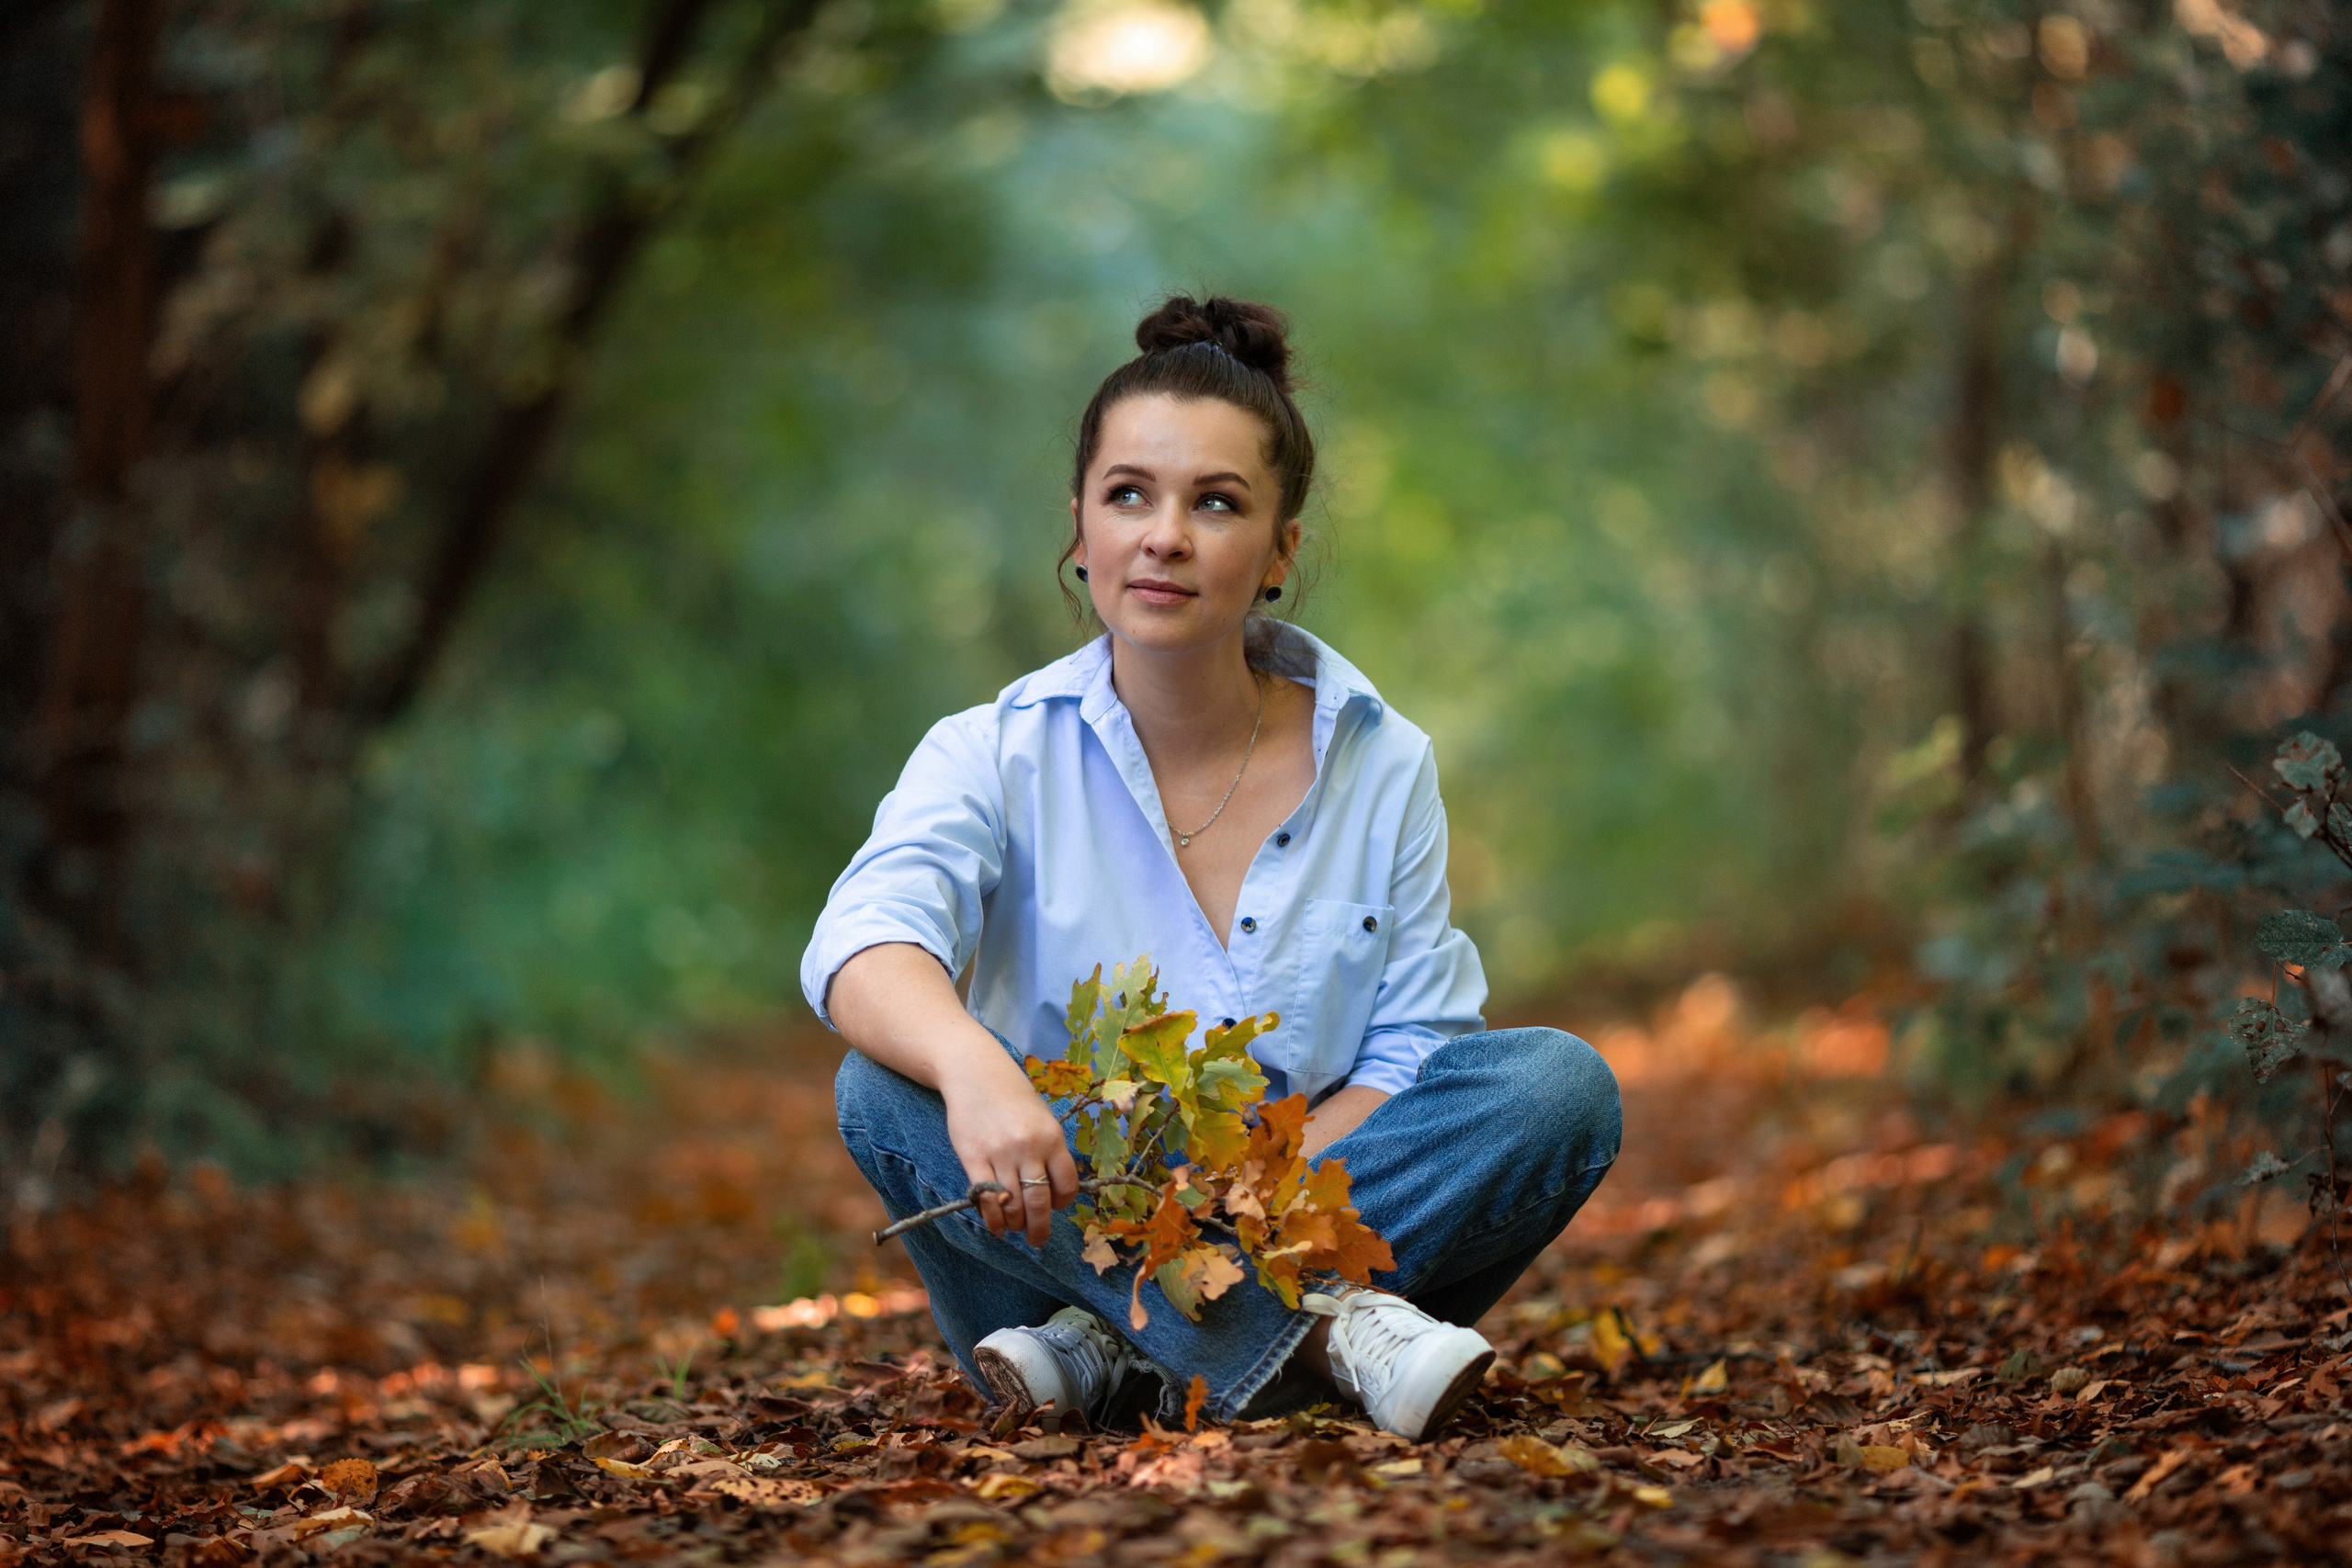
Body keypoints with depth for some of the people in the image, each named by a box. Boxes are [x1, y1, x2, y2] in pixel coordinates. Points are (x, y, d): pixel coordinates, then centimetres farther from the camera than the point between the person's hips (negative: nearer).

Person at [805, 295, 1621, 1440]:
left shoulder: (1381, 766, 2)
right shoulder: (996, 757, -3)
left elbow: (1411, 1054, -2)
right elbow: (866, 940, -24)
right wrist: (970, 1064, -47)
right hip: (1069, 1215, -1)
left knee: (1561, 1082, -21)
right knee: (886, 1088, -28)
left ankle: (1114, 1343, -28)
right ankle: (1312, 1339, -34)